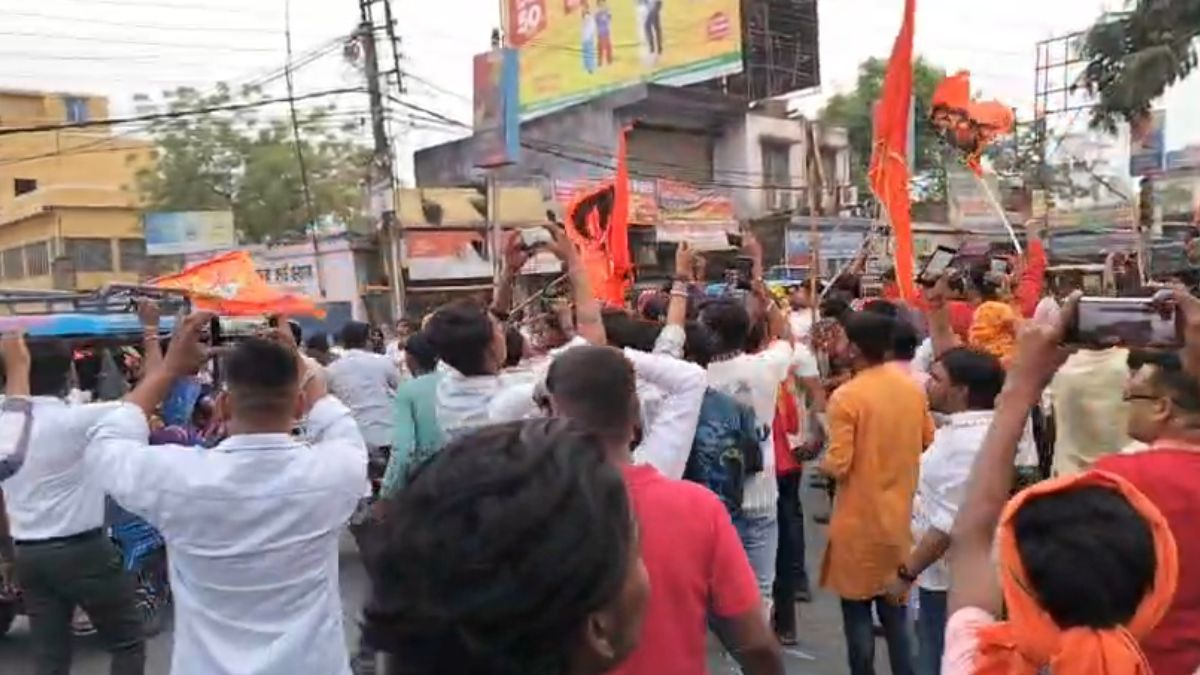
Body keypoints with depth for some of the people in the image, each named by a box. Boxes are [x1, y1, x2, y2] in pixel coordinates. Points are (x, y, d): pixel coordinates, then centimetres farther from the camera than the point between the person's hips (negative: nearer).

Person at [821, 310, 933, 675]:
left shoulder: (846, 396, -19)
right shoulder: (913, 388, 0)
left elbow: (838, 466, -21)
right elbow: (929, 441, 11)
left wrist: (821, 463, 0)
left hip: (859, 521, -6)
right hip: (900, 514, 6)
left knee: (858, 612, 7)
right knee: (895, 611, 18)